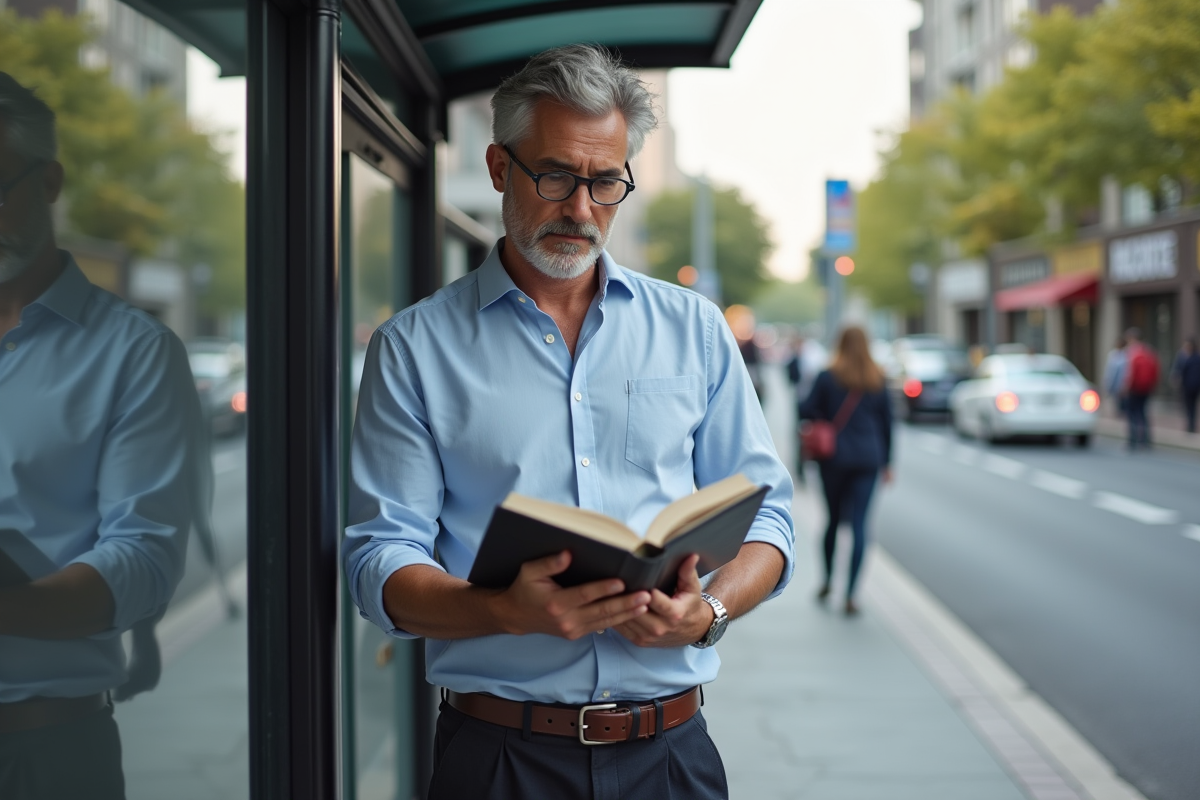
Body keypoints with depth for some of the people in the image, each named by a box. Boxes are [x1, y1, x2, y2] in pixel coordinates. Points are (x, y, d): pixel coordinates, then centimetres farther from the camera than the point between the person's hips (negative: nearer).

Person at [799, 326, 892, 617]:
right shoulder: (878, 380, 4)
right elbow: (886, 421, 7)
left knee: (833, 518, 16)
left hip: (834, 456, -1)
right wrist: (886, 462, 14)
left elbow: (807, 410, -5)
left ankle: (827, 582, 24)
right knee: (859, 524, -2)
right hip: (868, 458, 1)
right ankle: (850, 596, -8)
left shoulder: (828, 377, -4)